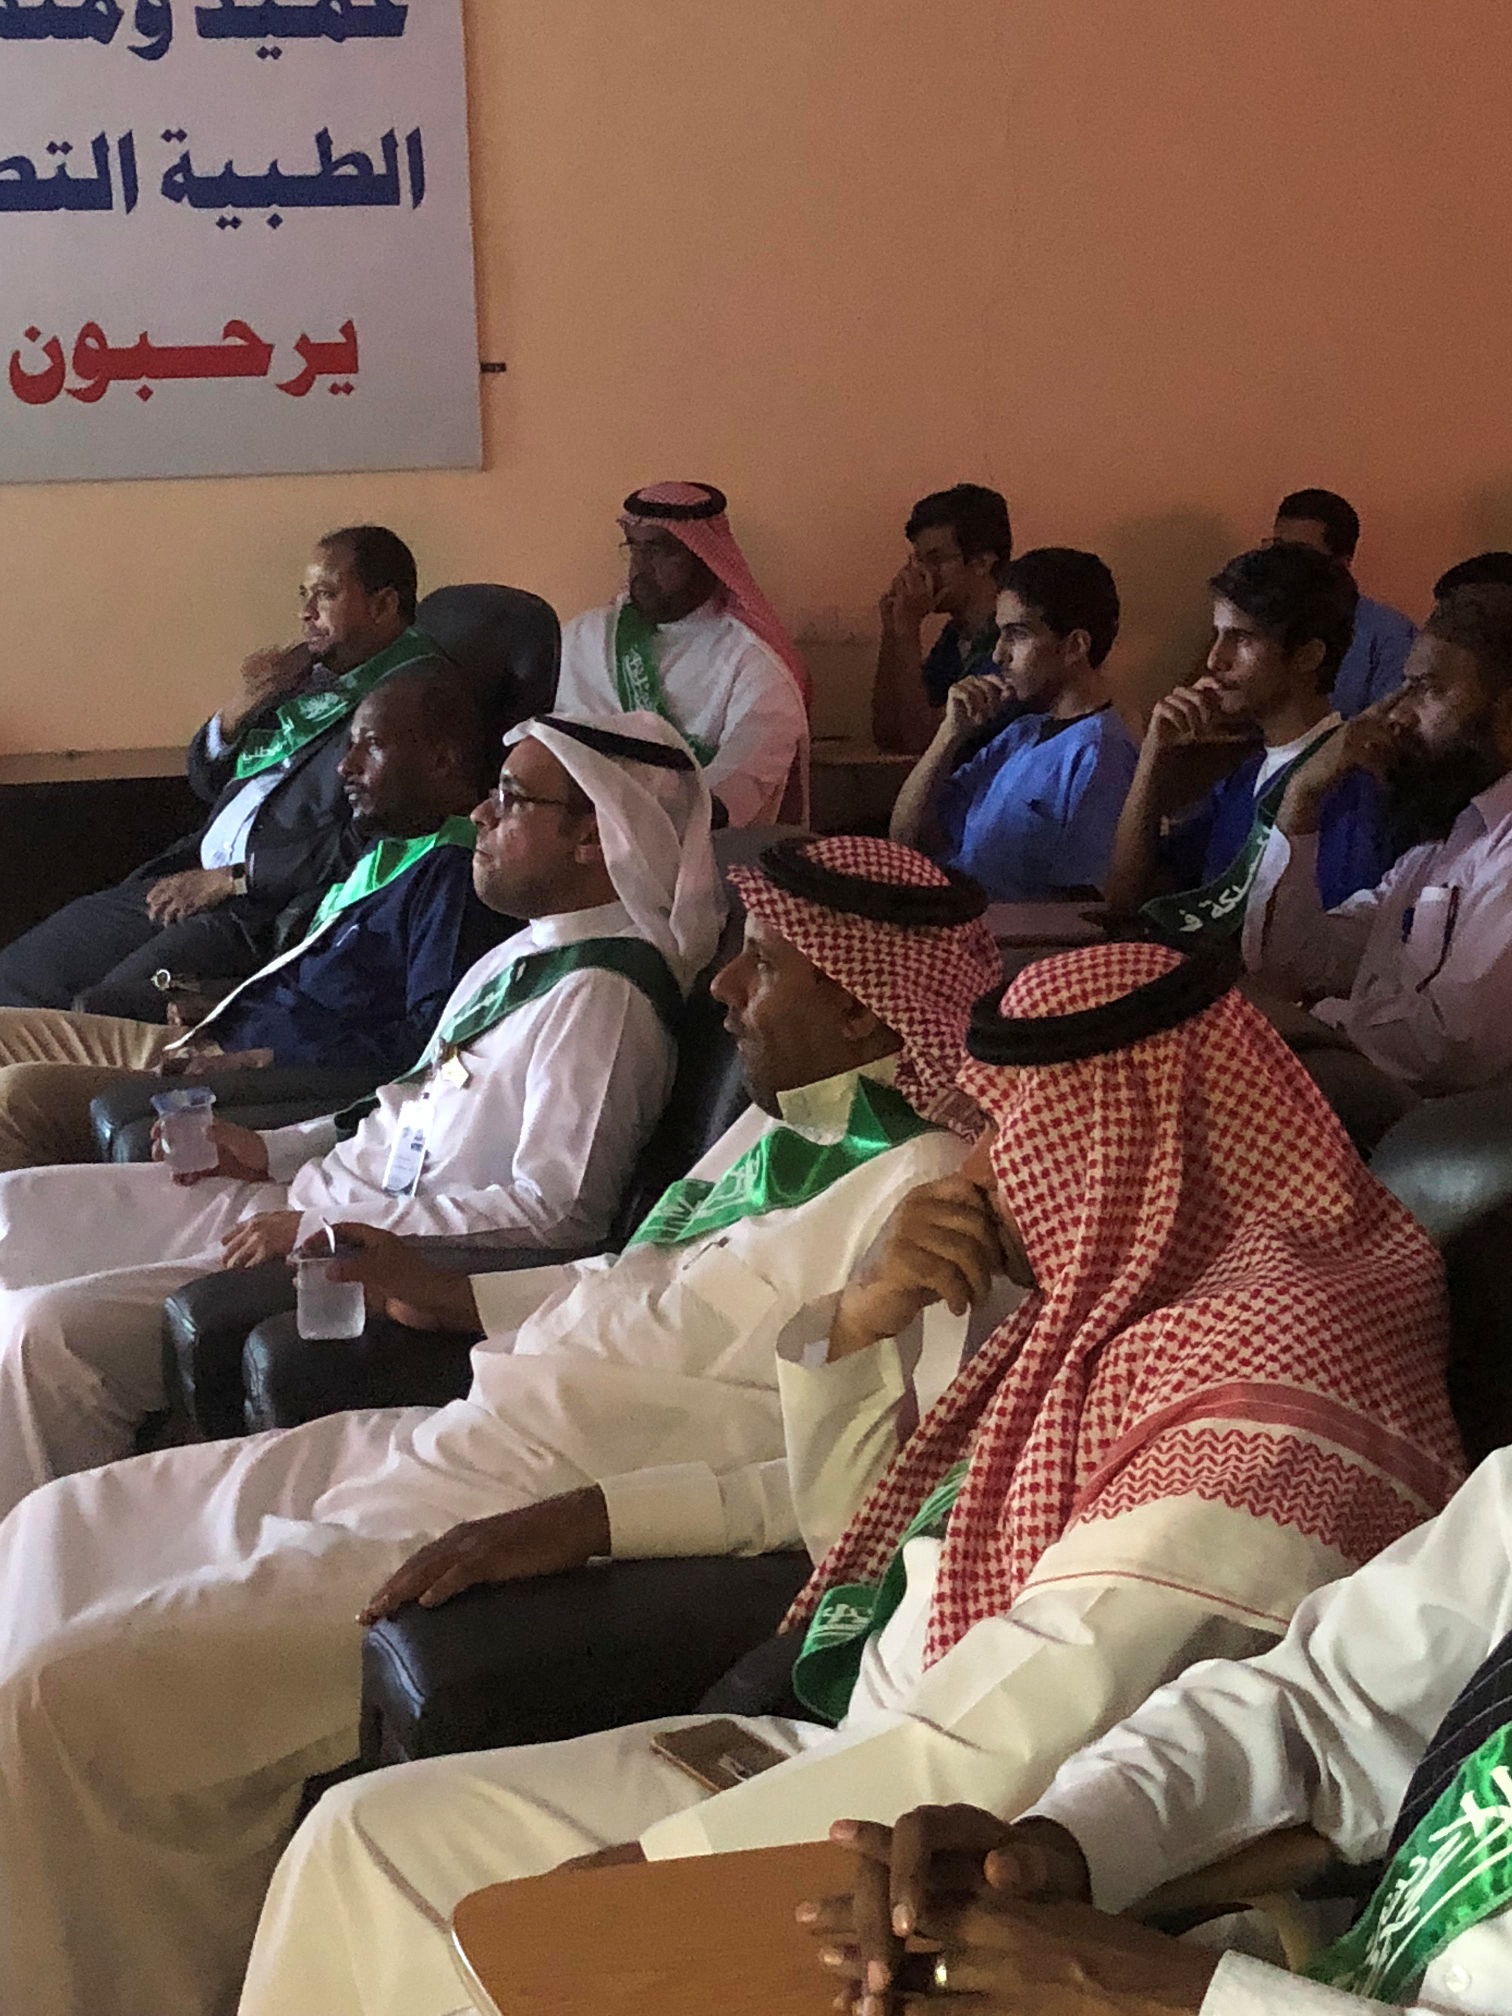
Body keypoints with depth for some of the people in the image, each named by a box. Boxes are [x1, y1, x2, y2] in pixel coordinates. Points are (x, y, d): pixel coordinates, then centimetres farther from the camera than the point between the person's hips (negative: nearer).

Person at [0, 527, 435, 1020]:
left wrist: (229, 879, -15)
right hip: (196, 879, 9)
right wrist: (244, 702, 1)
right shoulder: (308, 677, 18)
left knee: (99, 1015, -21)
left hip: (275, 913, -9)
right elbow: (206, 778, 23)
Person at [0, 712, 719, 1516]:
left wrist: (323, 1230, -20)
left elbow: (556, 1214, -25)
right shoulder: (529, 951, 12)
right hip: (305, 1202, 10)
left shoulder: (603, 996, -19)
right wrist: (275, 1150, 9)